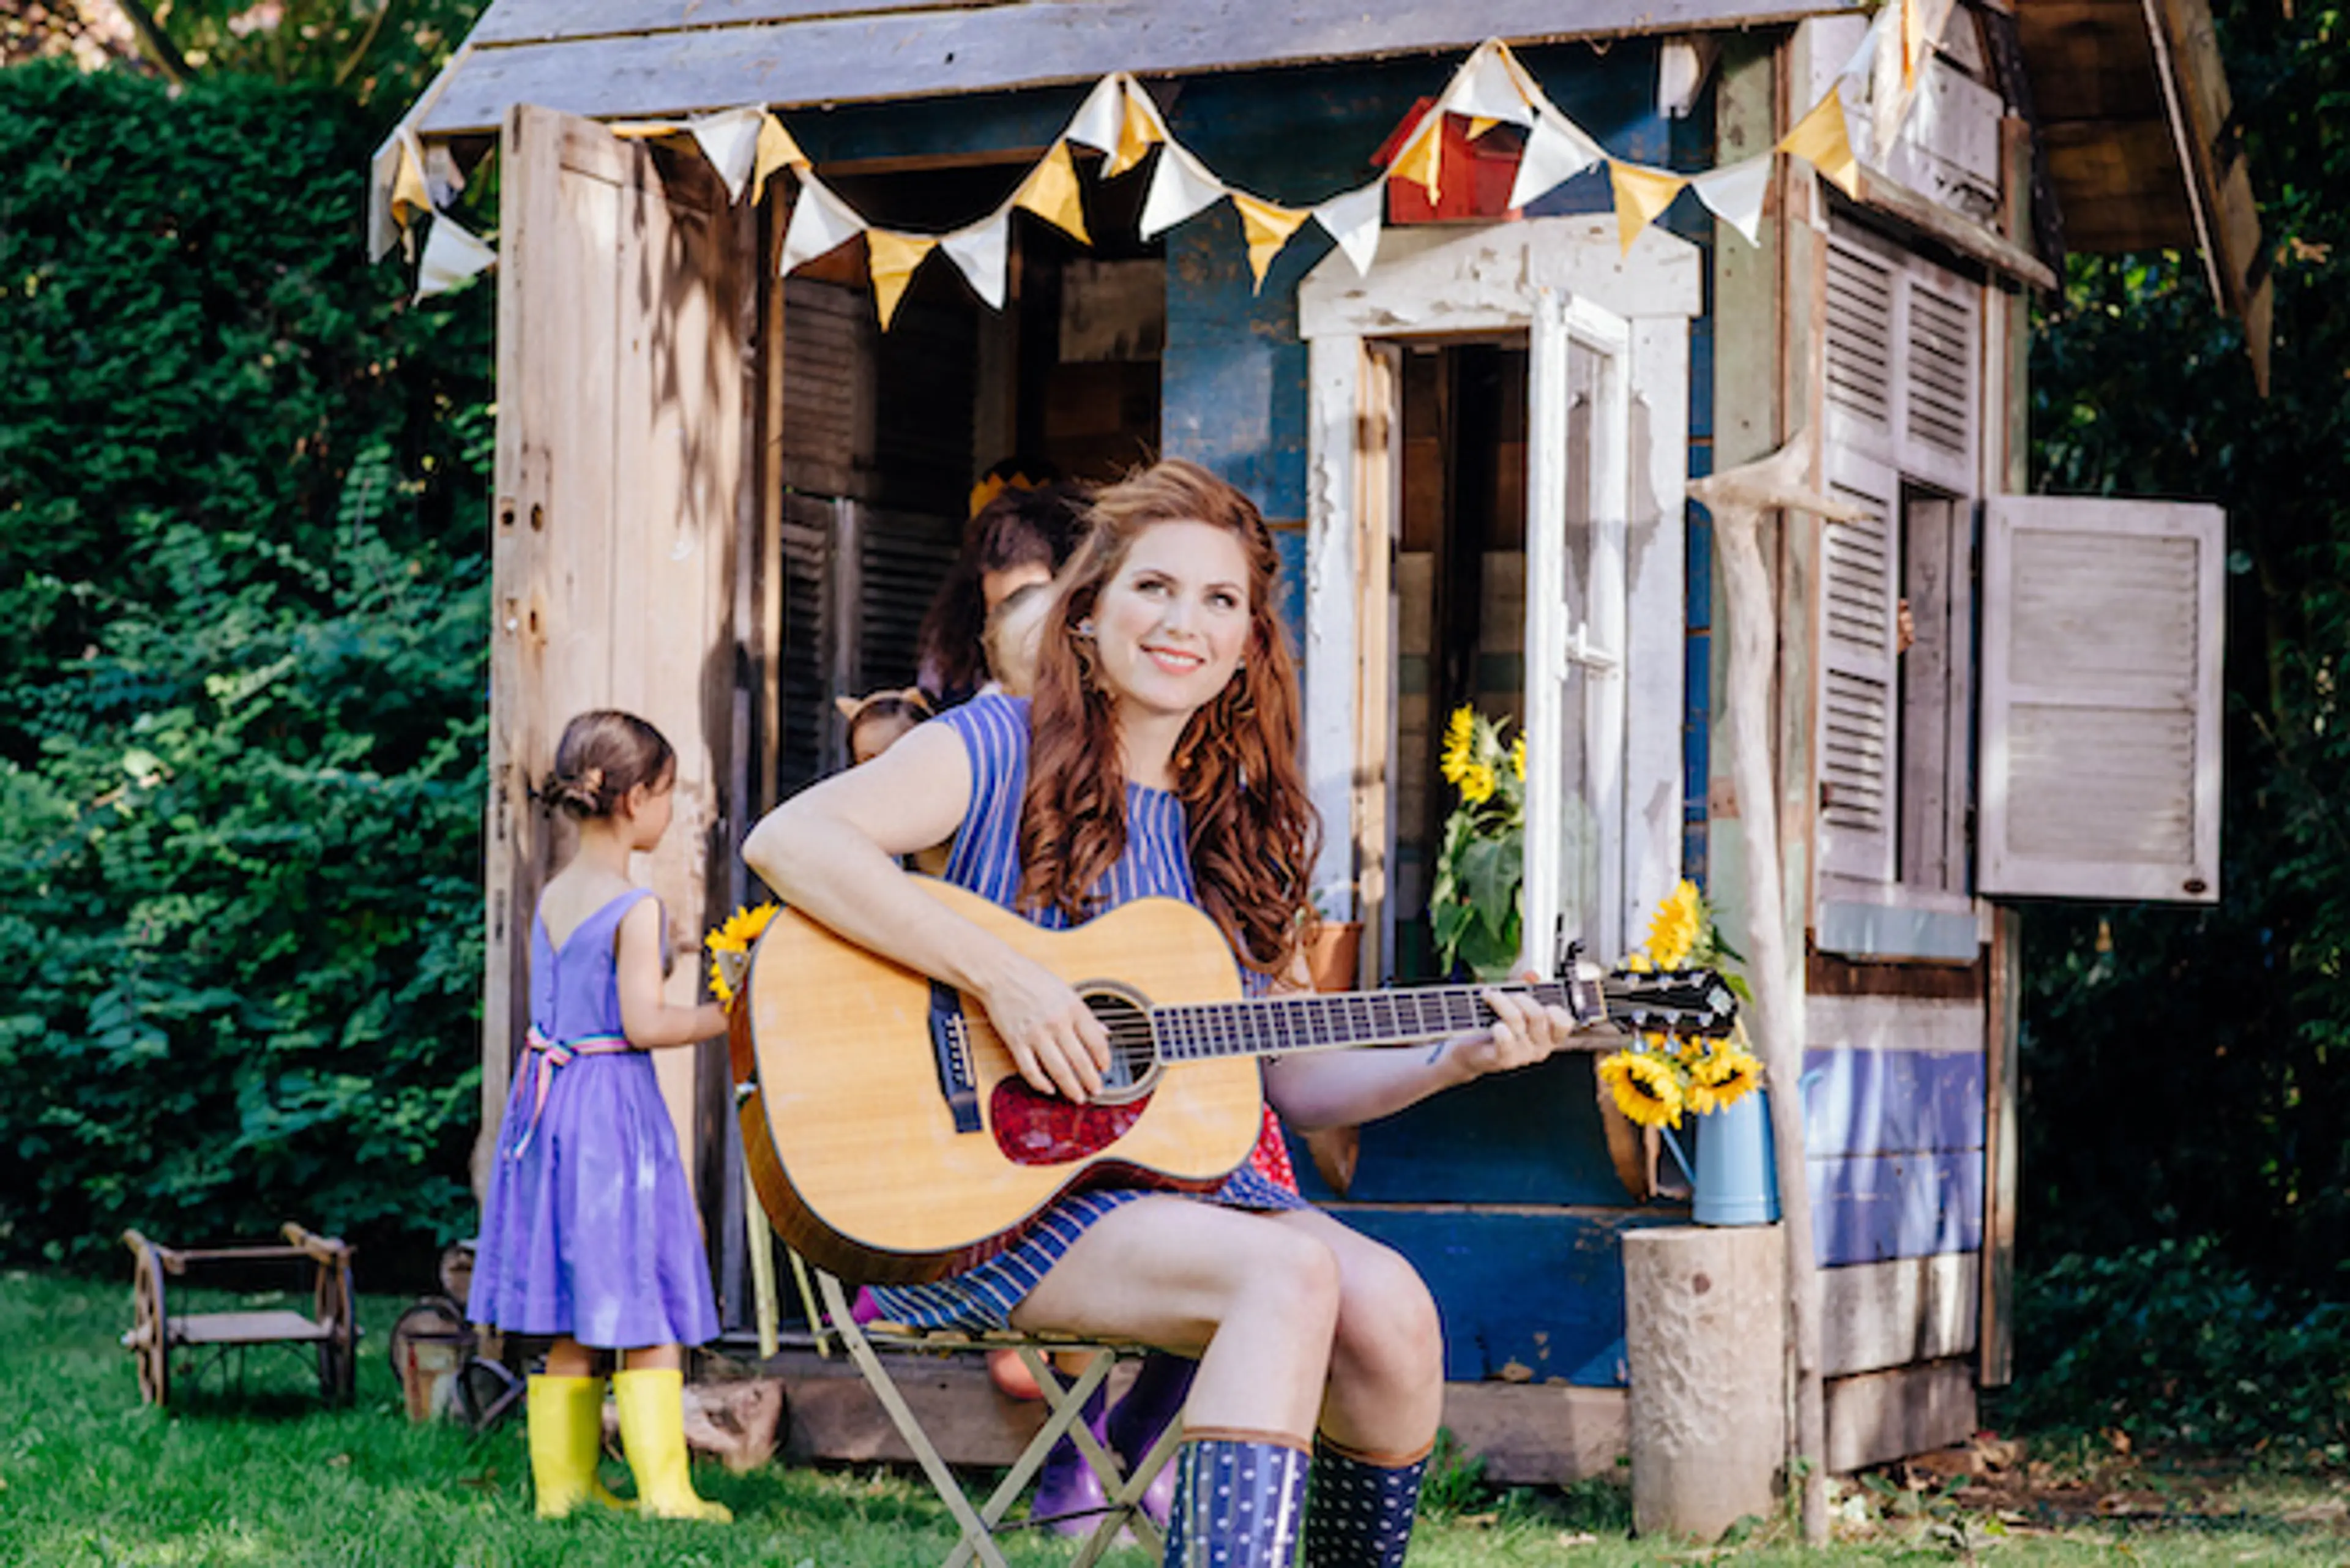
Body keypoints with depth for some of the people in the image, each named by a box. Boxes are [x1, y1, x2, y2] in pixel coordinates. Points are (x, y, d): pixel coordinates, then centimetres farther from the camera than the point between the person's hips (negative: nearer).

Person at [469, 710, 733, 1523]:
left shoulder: (551, 898, 9)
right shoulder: (636, 906, -13)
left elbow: (550, 1011, 12)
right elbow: (643, 1024, -17)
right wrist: (728, 1014, -7)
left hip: (549, 1104, 7)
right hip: (616, 1106, -7)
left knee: (572, 1320, 11)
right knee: (644, 1314, -2)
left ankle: (563, 1483, 15)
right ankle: (663, 1490, -1)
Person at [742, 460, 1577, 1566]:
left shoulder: (1249, 831, 15)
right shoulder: (1005, 750, -2)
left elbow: (1296, 1081, 18)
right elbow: (787, 839, -20)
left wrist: (1457, 1058, 1)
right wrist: (998, 976, -25)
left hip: (1187, 1183, 6)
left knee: (1390, 1309, -21)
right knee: (1291, 1273, -30)